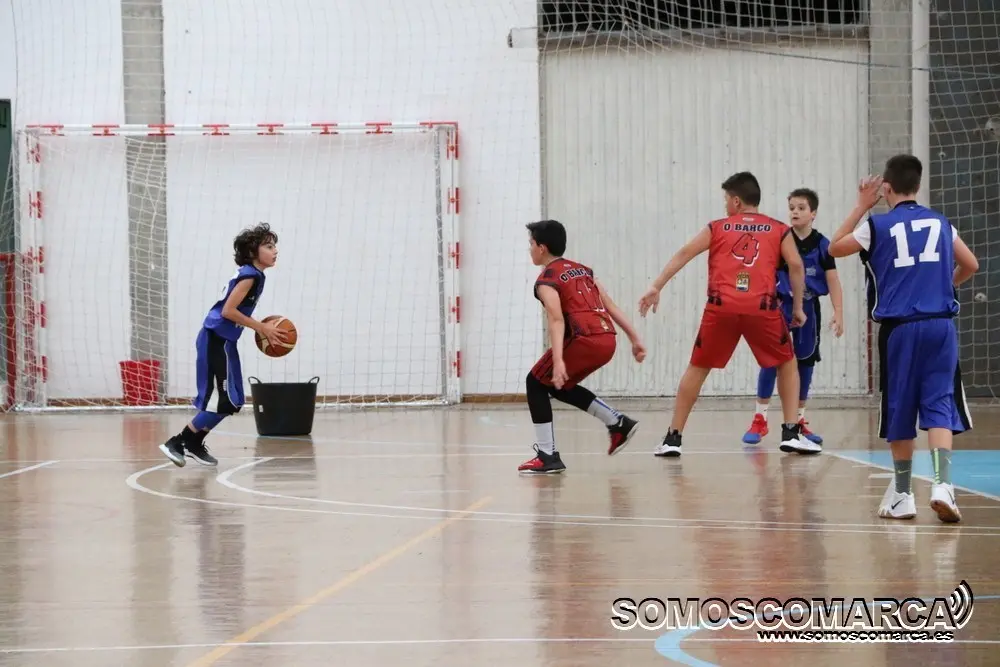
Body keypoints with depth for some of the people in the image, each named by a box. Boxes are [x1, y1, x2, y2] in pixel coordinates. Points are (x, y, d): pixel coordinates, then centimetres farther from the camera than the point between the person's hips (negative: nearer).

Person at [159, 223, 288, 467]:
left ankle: (194, 444, 23)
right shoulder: (250, 275, -14)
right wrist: (261, 328, -14)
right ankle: (177, 443, -4)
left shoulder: (251, 275, 16)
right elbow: (228, 310, -20)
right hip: (216, 341, -10)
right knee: (222, 401, -10)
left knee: (231, 401, 14)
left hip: (222, 341, 10)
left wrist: (262, 329, 11)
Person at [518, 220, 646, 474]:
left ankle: (547, 455, 3)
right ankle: (618, 423, 20)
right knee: (559, 385, 27)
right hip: (608, 340, 8)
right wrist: (634, 338, 19)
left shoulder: (547, 279, 0)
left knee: (536, 383, 10)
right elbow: (610, 306, 19)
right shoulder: (583, 270, 23)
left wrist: (558, 360, -24)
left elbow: (557, 320, -15)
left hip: (584, 340, -8)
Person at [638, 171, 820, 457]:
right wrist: (798, 307, 12)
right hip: (761, 307, 0)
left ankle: (673, 437, 11)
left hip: (722, 306, 0)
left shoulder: (718, 228, 17)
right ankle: (791, 432, 9)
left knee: (697, 369, 15)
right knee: (787, 365, 20)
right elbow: (795, 265, 6)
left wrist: (656, 287, 5)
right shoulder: (778, 229, 17)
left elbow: (684, 254, 8)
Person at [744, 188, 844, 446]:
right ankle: (759, 419, -2)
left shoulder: (821, 245, -2)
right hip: (781, 305, -2)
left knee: (806, 362, 7)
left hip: (809, 309, 2)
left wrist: (838, 313, -7)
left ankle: (799, 420, 19)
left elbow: (833, 280, -1)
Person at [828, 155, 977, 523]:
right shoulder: (940, 222, 11)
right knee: (939, 406, 1)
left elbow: (835, 248, 16)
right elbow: (970, 265, 21)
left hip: (900, 327, -2)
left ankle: (902, 495, 15)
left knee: (900, 411, 7)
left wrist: (861, 206, 19)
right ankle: (942, 484, -18)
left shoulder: (877, 226, 1)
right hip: (940, 325, 2)